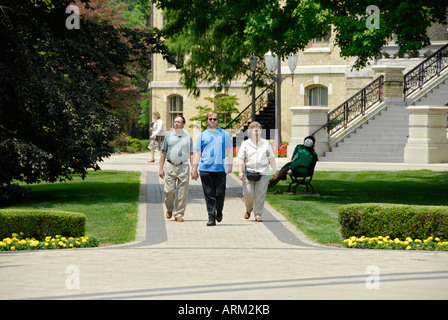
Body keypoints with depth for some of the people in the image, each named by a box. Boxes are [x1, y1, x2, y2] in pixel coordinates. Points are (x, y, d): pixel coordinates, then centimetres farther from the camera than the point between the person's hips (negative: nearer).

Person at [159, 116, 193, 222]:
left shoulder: (188, 137, 9)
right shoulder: (169, 136, 9)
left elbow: (191, 154, 9)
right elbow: (163, 153, 10)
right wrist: (161, 168, 3)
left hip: (184, 166, 0)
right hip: (170, 166, 0)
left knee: (182, 193, -2)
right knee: (169, 190, -6)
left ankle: (179, 215, 5)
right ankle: (169, 209, 21)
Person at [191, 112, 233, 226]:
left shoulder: (224, 134, 9)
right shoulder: (202, 135, 10)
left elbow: (229, 150, 12)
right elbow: (198, 153, 12)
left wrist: (230, 165, 4)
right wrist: (194, 169, 9)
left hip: (220, 169, 0)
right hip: (205, 169, 0)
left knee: (220, 193, -3)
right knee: (209, 194, -2)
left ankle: (219, 211, 24)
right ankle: (211, 217, 1)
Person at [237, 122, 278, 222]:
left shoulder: (266, 143, 11)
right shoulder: (245, 144, 7)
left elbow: (271, 158, 15)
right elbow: (241, 159, 4)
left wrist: (275, 171, 12)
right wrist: (240, 171, -6)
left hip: (263, 173, 1)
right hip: (248, 172, -1)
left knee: (260, 195, -3)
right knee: (248, 194, -5)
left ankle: (258, 215, 6)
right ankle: (248, 209, 23)